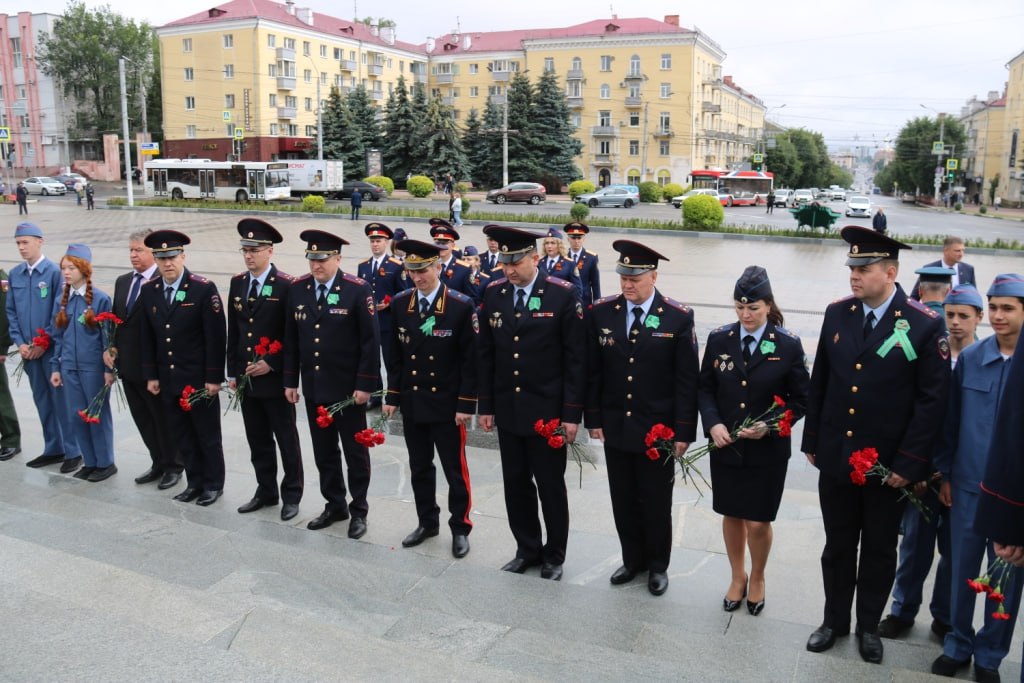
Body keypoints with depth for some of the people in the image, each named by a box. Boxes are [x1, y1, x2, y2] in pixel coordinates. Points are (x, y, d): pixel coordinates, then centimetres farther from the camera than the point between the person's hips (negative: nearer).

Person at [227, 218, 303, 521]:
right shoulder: (237, 283, 8)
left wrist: (271, 364, -16)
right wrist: (232, 372, 11)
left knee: (286, 441, 6)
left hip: (275, 378, -6)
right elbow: (233, 331, 12)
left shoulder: (286, 285, -11)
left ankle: (291, 495, 18)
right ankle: (266, 491, 28)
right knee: (258, 441, 15)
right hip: (246, 378, 6)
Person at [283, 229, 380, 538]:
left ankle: (359, 510, 22)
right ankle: (335, 505, 30)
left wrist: (365, 385, -14)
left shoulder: (358, 290, -11)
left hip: (348, 388, -4)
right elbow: (291, 339, 9)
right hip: (313, 388, 5)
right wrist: (290, 380, 7)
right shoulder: (297, 289, 3)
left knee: (355, 451, 8)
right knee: (324, 452, 14)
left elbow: (371, 341, -11)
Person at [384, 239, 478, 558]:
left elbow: (470, 359, -10)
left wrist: (466, 404, -12)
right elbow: (395, 354, 9)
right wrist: (393, 395, 6)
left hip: (447, 404, -4)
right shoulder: (400, 303, 2)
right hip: (411, 402, 4)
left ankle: (459, 528, 22)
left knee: (455, 470, 6)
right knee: (419, 468, 15)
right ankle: (427, 522, 31)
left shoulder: (462, 305, -11)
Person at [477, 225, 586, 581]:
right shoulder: (493, 293, 2)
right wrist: (485, 405, 6)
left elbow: (576, 359, -9)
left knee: (550, 485, 8)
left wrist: (572, 414, -11)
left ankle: (554, 555, 26)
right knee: (516, 483, 13)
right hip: (507, 409, 4)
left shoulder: (563, 295, -11)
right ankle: (527, 549, 31)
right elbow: (486, 354, 7)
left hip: (547, 411, -4)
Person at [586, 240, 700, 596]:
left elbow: (687, 380, -8)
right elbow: (593, 370, 4)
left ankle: (658, 565, 32)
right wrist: (594, 418, 3)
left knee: (656, 503, 12)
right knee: (623, 500, 15)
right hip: (615, 427, 3)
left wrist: (683, 432, -9)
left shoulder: (678, 318, -10)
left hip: (657, 430, -3)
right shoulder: (601, 312, -3)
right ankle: (632, 559, 35)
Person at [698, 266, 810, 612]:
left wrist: (769, 426, -17)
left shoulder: (788, 345, -8)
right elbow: (705, 389, 5)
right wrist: (713, 423, -11)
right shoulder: (719, 340, -2)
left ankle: (757, 579, 33)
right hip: (725, 447, 2)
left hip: (768, 450, -2)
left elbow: (800, 399, -2)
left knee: (758, 522, 4)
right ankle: (738, 577, 38)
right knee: (731, 515, 15)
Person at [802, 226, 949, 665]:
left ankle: (869, 625, 35)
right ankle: (835, 619, 34)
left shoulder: (925, 326, -12)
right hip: (835, 459, 3)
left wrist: (908, 464, -13)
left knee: (879, 551, 15)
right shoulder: (837, 314, 0)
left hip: (888, 465, -3)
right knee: (837, 546, 17)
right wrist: (811, 441, 7)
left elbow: (932, 401, -11)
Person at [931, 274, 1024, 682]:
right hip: (968, 487, 2)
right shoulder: (969, 358, -2)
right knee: (962, 572, 12)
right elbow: (952, 420, 4)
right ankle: (957, 645, 31)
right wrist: (944, 474, 5)